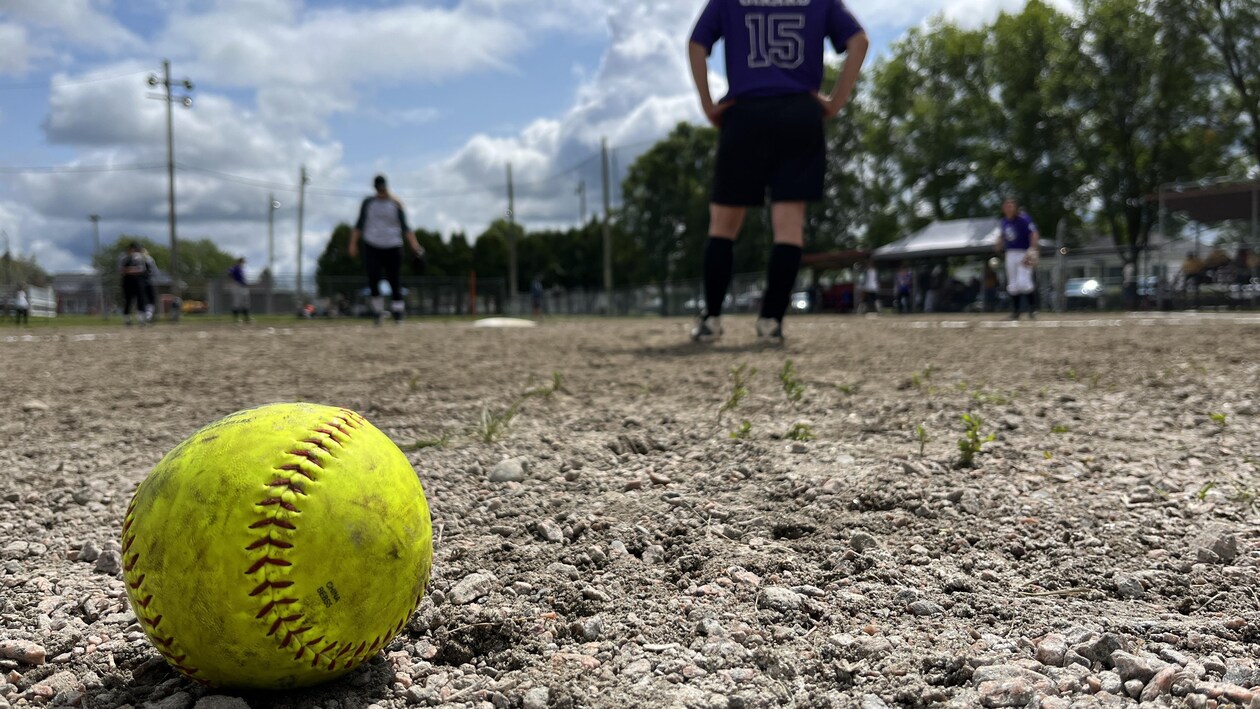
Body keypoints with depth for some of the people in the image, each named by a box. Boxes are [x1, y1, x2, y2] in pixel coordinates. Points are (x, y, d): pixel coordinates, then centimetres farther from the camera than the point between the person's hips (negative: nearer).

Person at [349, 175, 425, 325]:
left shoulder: (395, 204, 2)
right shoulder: (368, 202, 6)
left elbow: (405, 228, 1)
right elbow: (359, 225, 11)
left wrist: (415, 245, -9)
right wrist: (353, 244, 2)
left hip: (392, 247, 0)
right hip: (372, 246, 0)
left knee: (395, 280, -1)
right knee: (373, 278, -15)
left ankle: (398, 313, 10)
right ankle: (378, 311, 1)